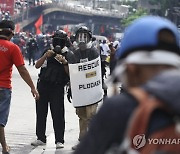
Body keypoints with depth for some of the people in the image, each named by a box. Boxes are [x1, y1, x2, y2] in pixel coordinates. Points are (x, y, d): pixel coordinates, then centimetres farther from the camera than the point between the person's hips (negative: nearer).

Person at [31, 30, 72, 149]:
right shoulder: (48, 53, 10)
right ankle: (41, 138, 19)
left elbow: (69, 73, -6)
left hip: (57, 88, -4)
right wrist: (45, 56, -12)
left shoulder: (68, 55, 1)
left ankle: (59, 140, -3)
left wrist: (64, 62, -20)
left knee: (58, 115, -7)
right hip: (43, 86, 4)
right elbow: (37, 66, 2)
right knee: (41, 113, 9)